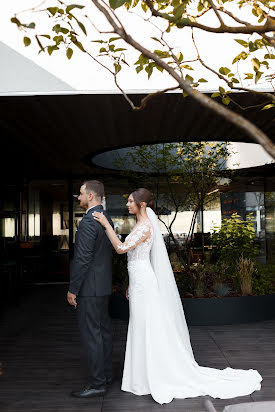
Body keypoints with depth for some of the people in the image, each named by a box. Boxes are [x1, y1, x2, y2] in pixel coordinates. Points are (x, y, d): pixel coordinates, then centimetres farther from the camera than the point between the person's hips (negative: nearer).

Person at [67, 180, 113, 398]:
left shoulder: (88, 221, -19)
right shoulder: (107, 219, 10)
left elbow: (83, 259, -22)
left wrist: (73, 289, -15)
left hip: (89, 287, -10)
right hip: (104, 285, 10)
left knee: (91, 334, -1)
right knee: (103, 330, 17)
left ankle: (97, 384, 9)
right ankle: (105, 374, 31)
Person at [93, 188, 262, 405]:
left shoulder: (145, 226, -17)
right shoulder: (142, 225, 13)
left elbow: (121, 248, -25)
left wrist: (106, 224, -19)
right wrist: (131, 285, 21)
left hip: (143, 282, -10)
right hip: (139, 281, 10)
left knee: (149, 330, 0)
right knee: (142, 330, 16)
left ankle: (158, 379, 13)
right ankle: (148, 376, 28)